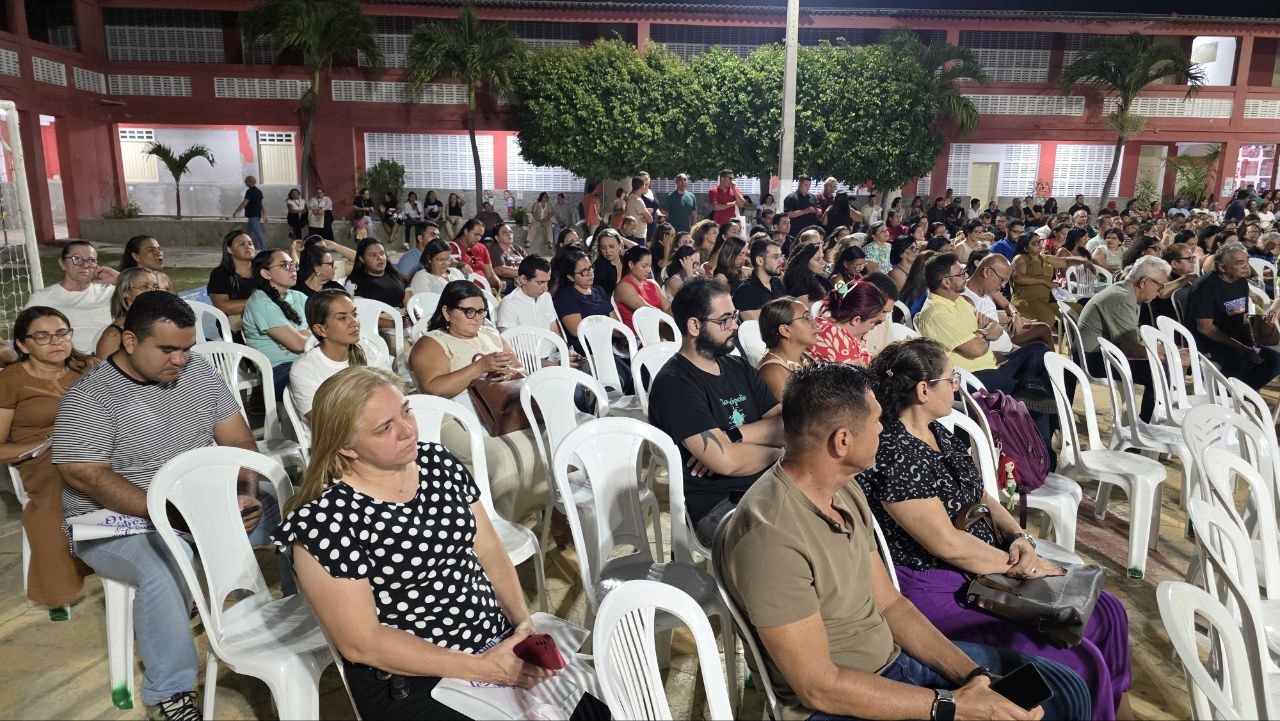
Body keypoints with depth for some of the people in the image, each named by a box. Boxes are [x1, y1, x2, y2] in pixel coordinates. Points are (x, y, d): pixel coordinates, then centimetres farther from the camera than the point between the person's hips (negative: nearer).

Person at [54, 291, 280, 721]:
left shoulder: (197, 370, 4)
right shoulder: (87, 399, -10)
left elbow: (238, 440, 3)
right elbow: (87, 477, -19)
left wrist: (246, 494, -16)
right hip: (117, 523, -4)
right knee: (170, 561, -36)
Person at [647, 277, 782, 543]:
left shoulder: (739, 367, 14)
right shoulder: (674, 384, -11)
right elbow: (726, 460, -19)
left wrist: (733, 437, -12)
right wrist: (776, 453, -1)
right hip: (717, 507, -8)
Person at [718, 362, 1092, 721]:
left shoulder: (844, 491, -1)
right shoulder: (770, 535, -29)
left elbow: (889, 604, 5)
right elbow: (818, 686, -24)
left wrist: (974, 677, -7)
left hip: (896, 655, 8)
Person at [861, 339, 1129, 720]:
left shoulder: (937, 433, 6)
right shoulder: (892, 455, -24)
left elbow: (978, 495, 15)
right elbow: (947, 543, -22)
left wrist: (1019, 536, -3)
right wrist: (1018, 565, -11)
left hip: (987, 570, 10)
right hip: (939, 595, -10)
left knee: (1107, 613, 10)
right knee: (1078, 662, -16)